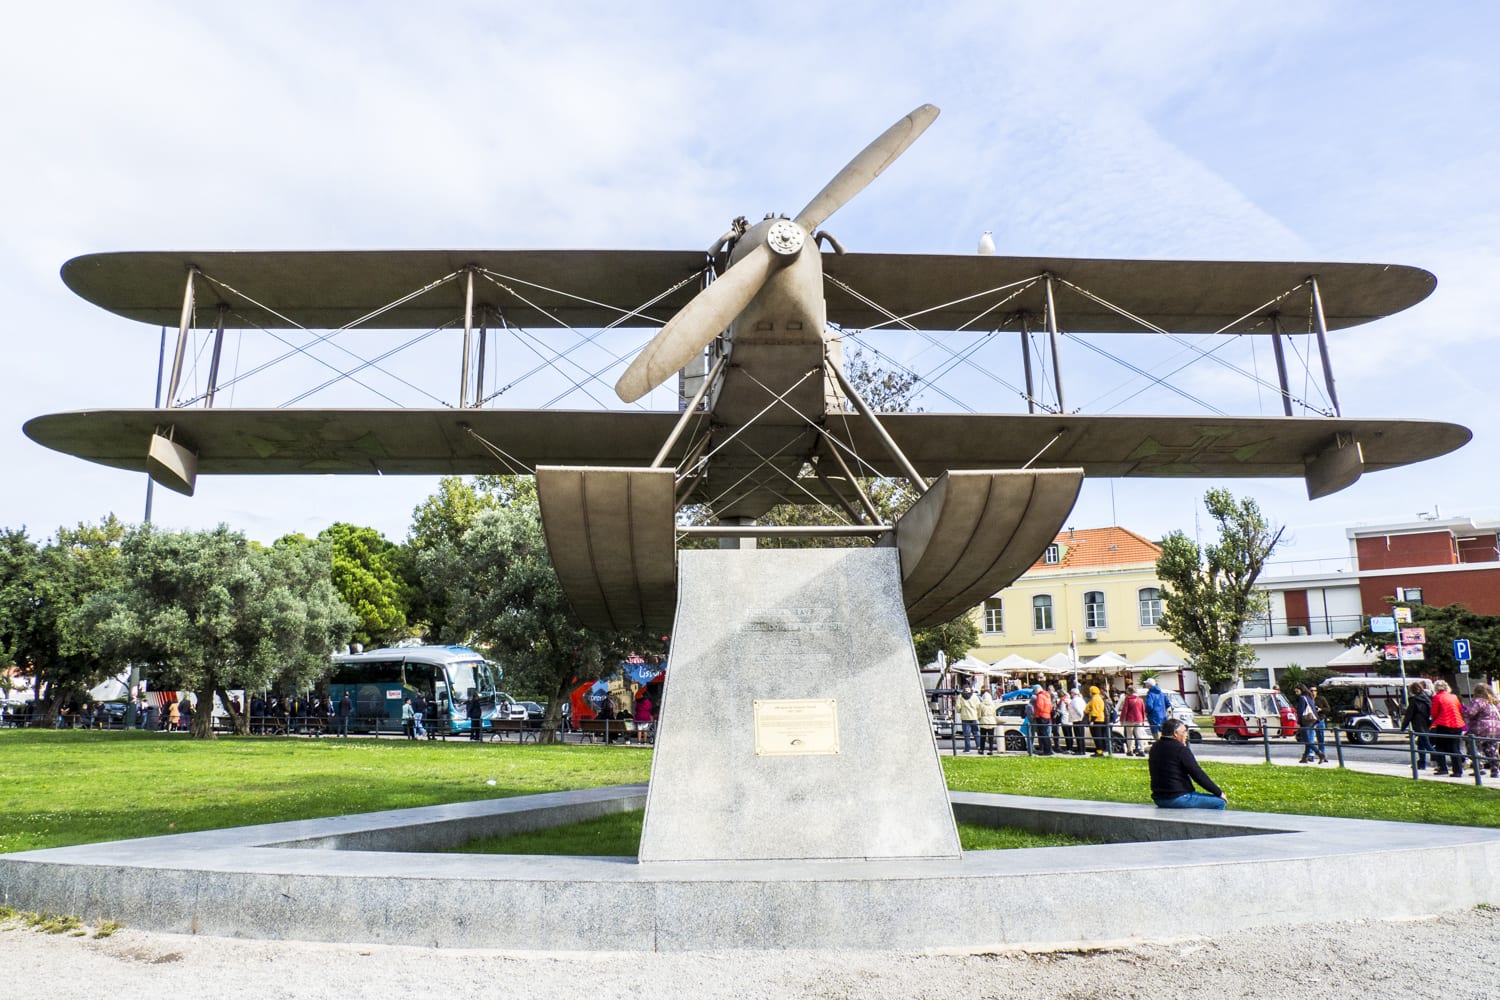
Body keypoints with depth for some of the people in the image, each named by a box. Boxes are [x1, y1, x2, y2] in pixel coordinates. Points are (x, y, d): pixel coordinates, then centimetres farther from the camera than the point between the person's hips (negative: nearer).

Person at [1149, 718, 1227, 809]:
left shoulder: (1155, 747, 10)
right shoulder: (1181, 749, -15)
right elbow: (1198, 775, -13)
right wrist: (1219, 793, -3)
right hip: (1178, 798, -9)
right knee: (1220, 803, -3)